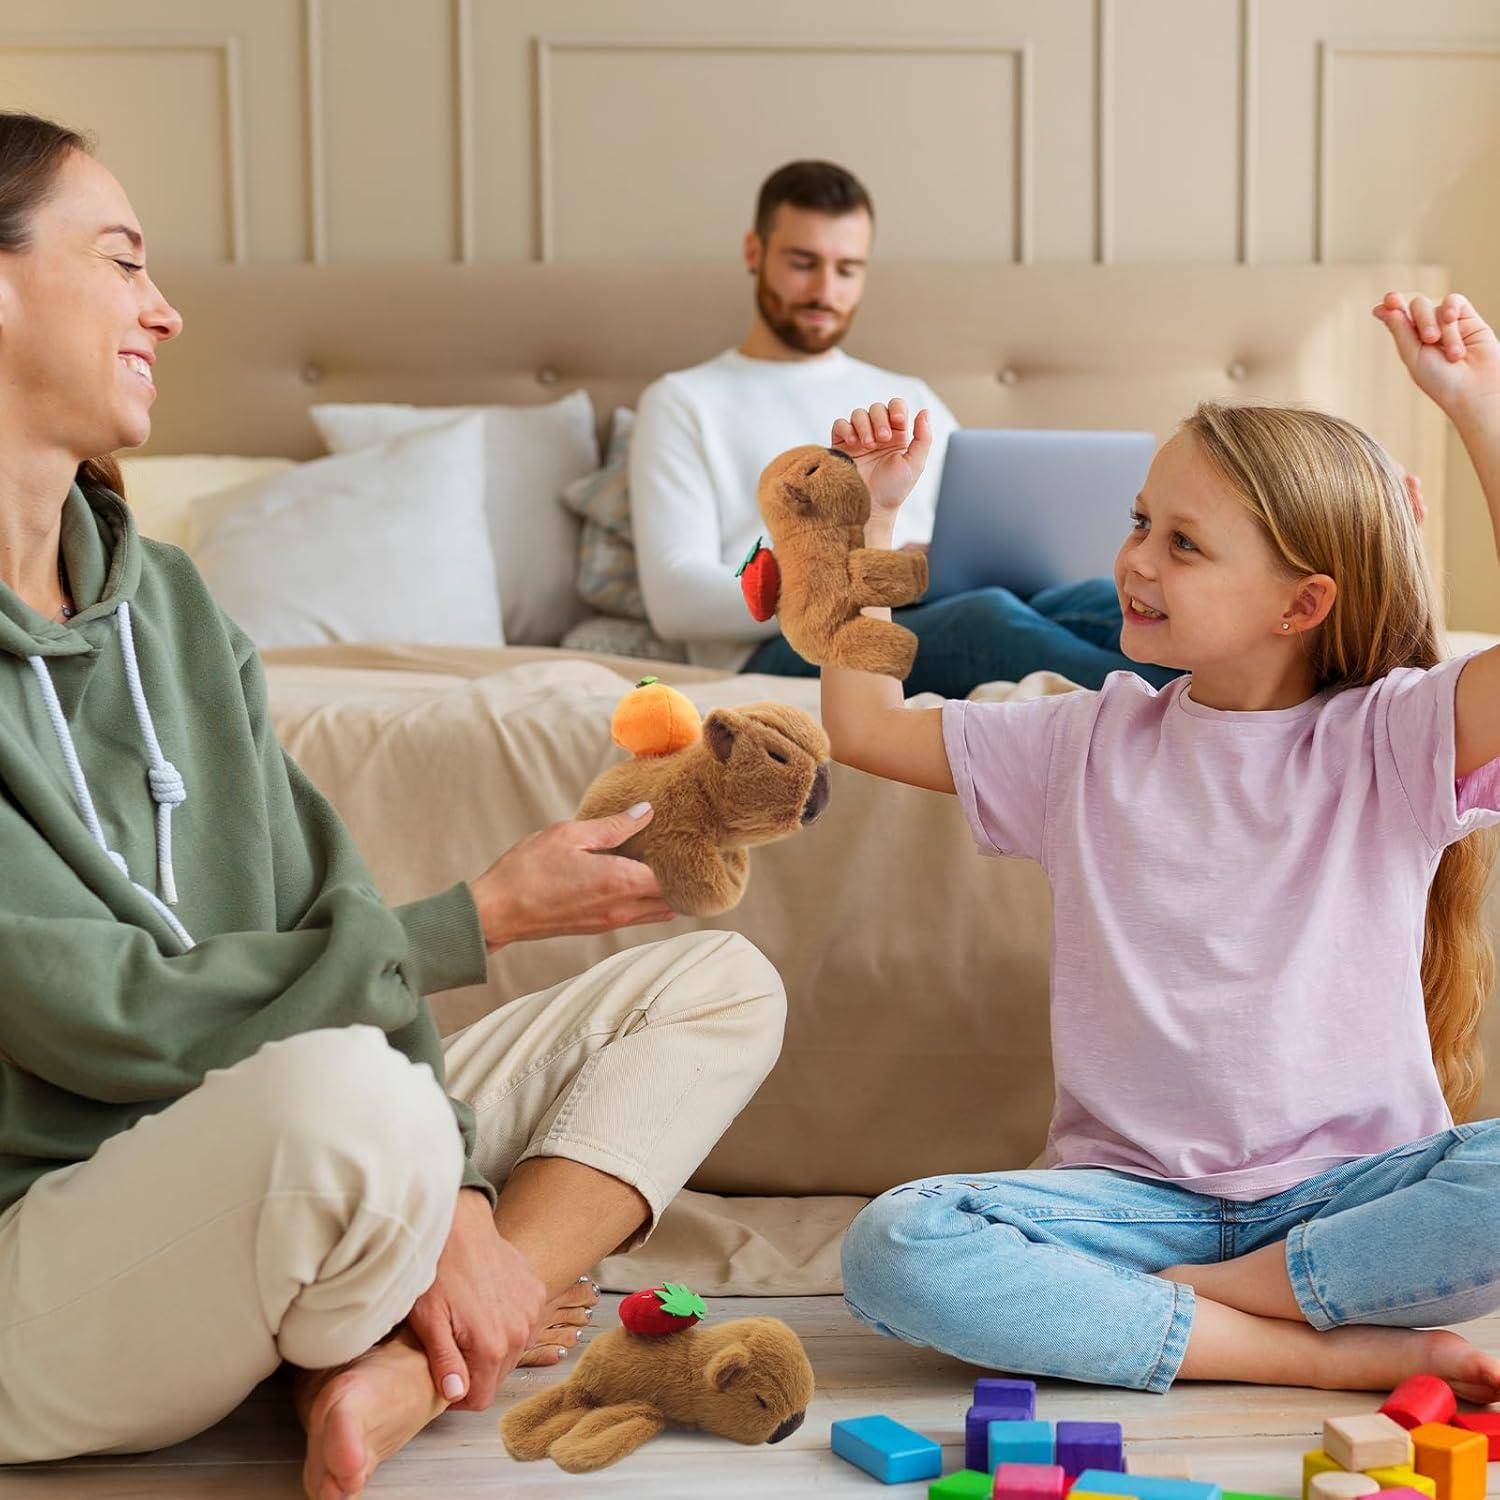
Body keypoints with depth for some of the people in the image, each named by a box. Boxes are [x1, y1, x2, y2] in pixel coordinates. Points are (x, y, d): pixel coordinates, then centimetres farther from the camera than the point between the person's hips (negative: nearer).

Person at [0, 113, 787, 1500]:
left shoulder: (165, 596, 8)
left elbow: (323, 917, 4)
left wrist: (450, 1199, -12)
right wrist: (483, 916, -12)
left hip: (260, 1150, 8)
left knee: (717, 985, 4)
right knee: (348, 1091, -40)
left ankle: (398, 1374, -15)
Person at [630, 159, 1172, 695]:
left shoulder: (911, 401, 31)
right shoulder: (684, 403, 15)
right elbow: (676, 599, 0)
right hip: (787, 651, -5)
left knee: (1100, 602, -30)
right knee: (989, 617, -38)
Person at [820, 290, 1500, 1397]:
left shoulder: (1388, 741, -2)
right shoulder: (1096, 745, 9)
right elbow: (863, 727, 16)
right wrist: (869, 516, 12)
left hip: (1349, 1188, -2)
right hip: (1137, 1191, 3)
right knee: (895, 1249, -27)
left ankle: (1183, 1299, -17)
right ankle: (1330, 1353, -22)